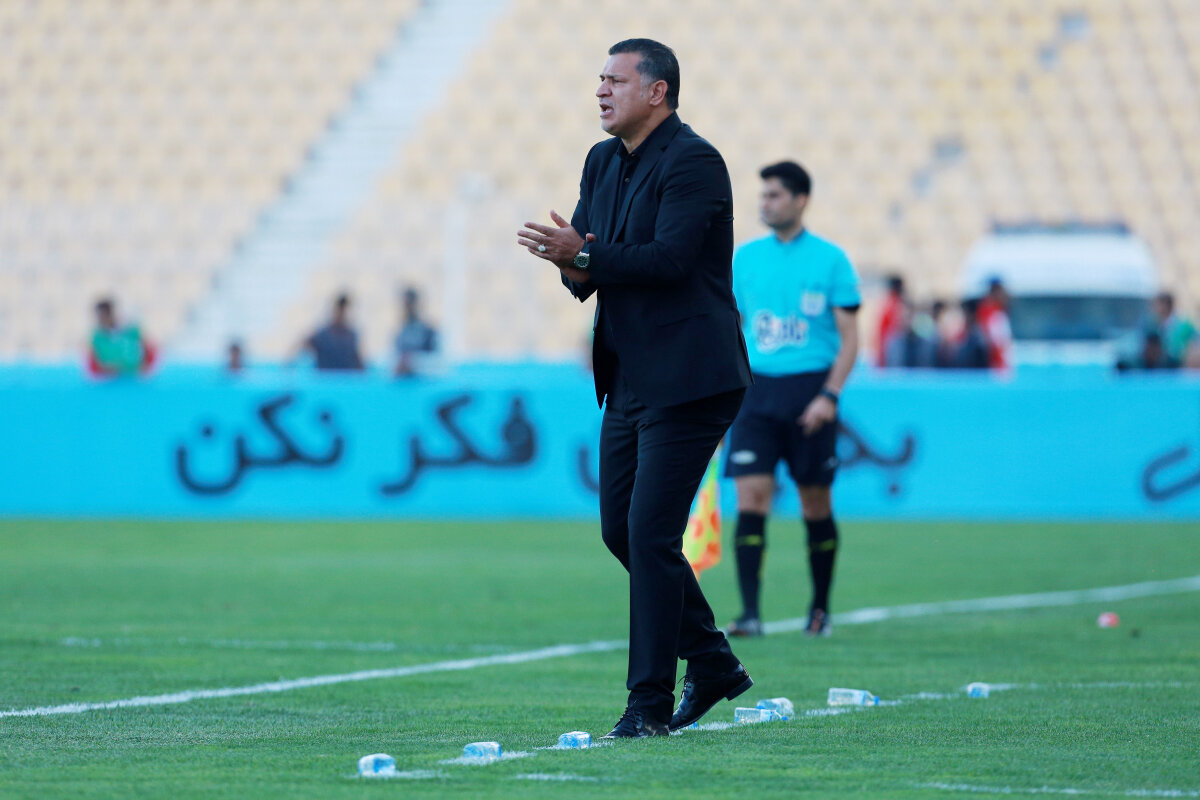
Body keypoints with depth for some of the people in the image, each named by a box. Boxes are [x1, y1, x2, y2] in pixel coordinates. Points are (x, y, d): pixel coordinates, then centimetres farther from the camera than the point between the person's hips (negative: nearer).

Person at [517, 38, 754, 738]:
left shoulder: (692, 162, -13)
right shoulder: (604, 163, 14)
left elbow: (670, 257, -24)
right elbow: (588, 269, 12)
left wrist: (585, 255, -31)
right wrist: (572, 264, -11)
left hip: (687, 382, -9)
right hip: (629, 380, 9)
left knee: (651, 532, -11)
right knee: (620, 529, 12)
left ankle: (651, 701, -5)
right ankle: (713, 664, 25)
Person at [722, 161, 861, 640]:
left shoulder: (830, 259, -1)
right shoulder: (745, 257, 9)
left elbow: (849, 338, -2)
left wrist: (829, 396, -14)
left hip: (809, 386, -2)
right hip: (756, 389, 2)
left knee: (815, 504, 6)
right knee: (751, 499, -10)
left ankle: (820, 609, 21)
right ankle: (749, 612, -12)